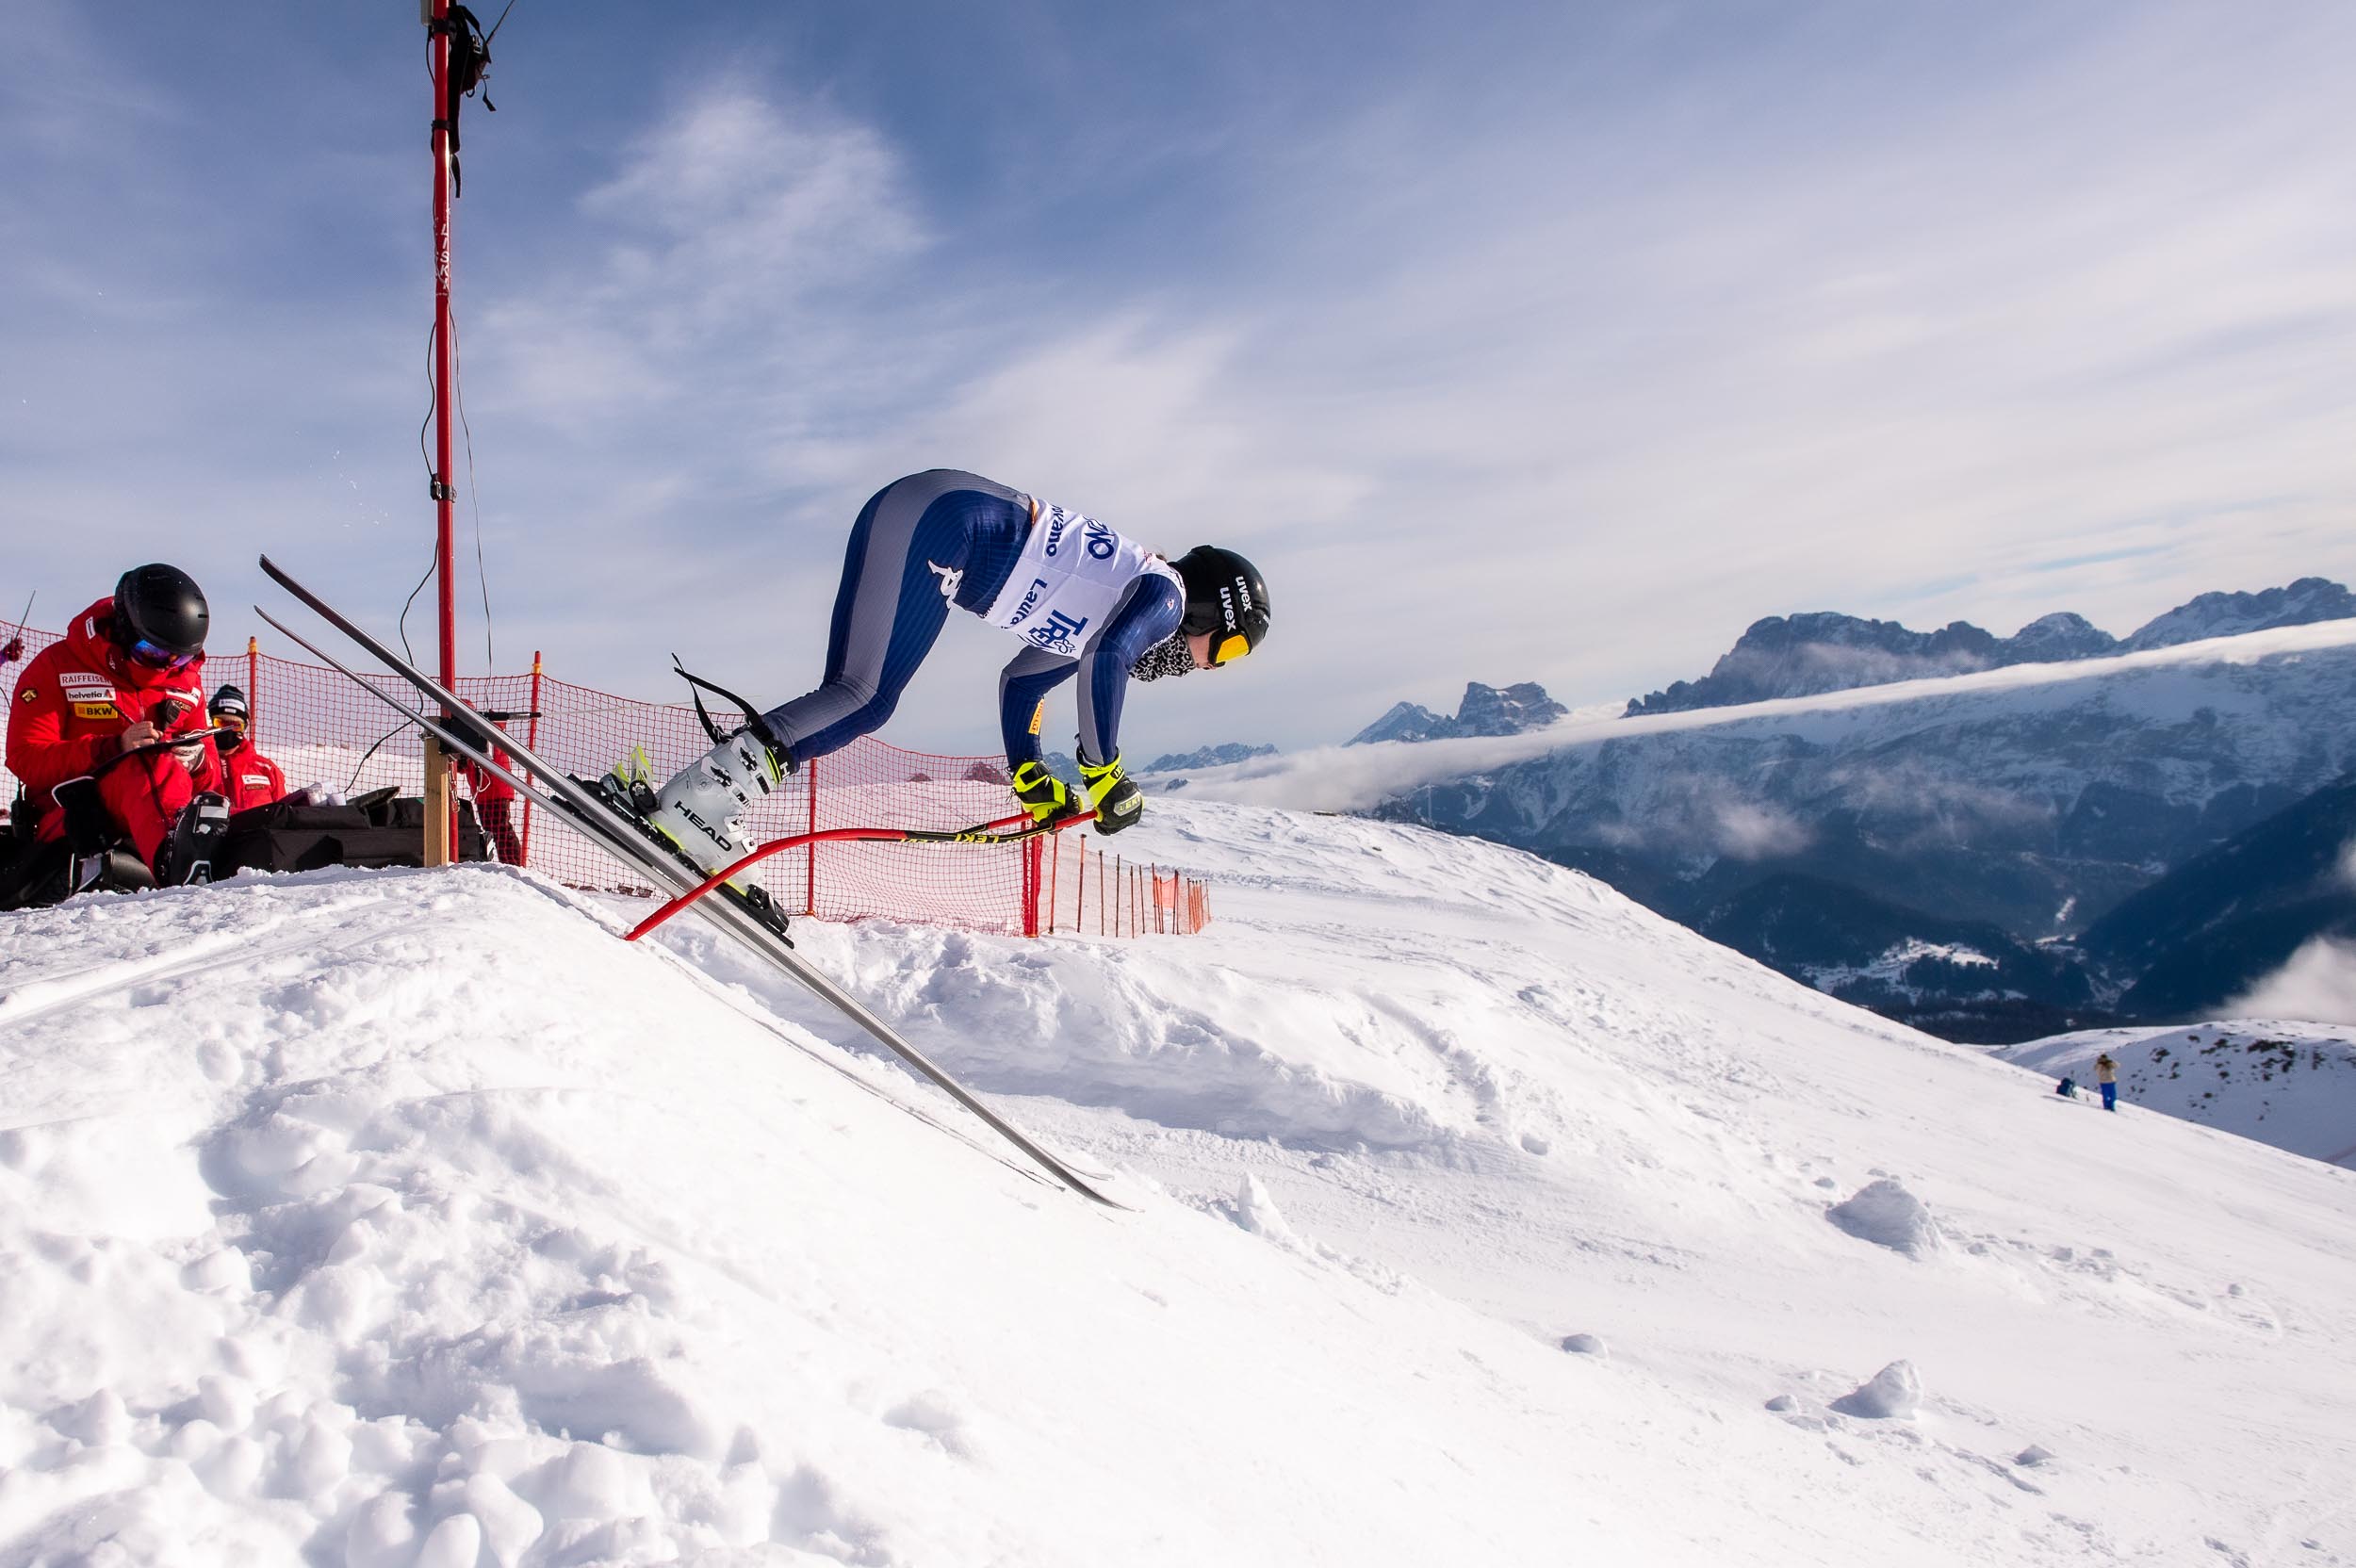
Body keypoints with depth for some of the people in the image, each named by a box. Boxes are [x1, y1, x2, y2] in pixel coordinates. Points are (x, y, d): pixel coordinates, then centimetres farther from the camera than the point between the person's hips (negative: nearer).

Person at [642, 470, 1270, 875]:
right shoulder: (1166, 595, 3)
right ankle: (700, 795, -26)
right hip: (943, 518, -9)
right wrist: (1103, 775, -10)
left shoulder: (1100, 618, 27)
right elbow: (1107, 662, -18)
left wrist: (1029, 780, 32)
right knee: (866, 698, -15)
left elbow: (1020, 681, 32)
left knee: (851, 698, 0)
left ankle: (714, 791, -9)